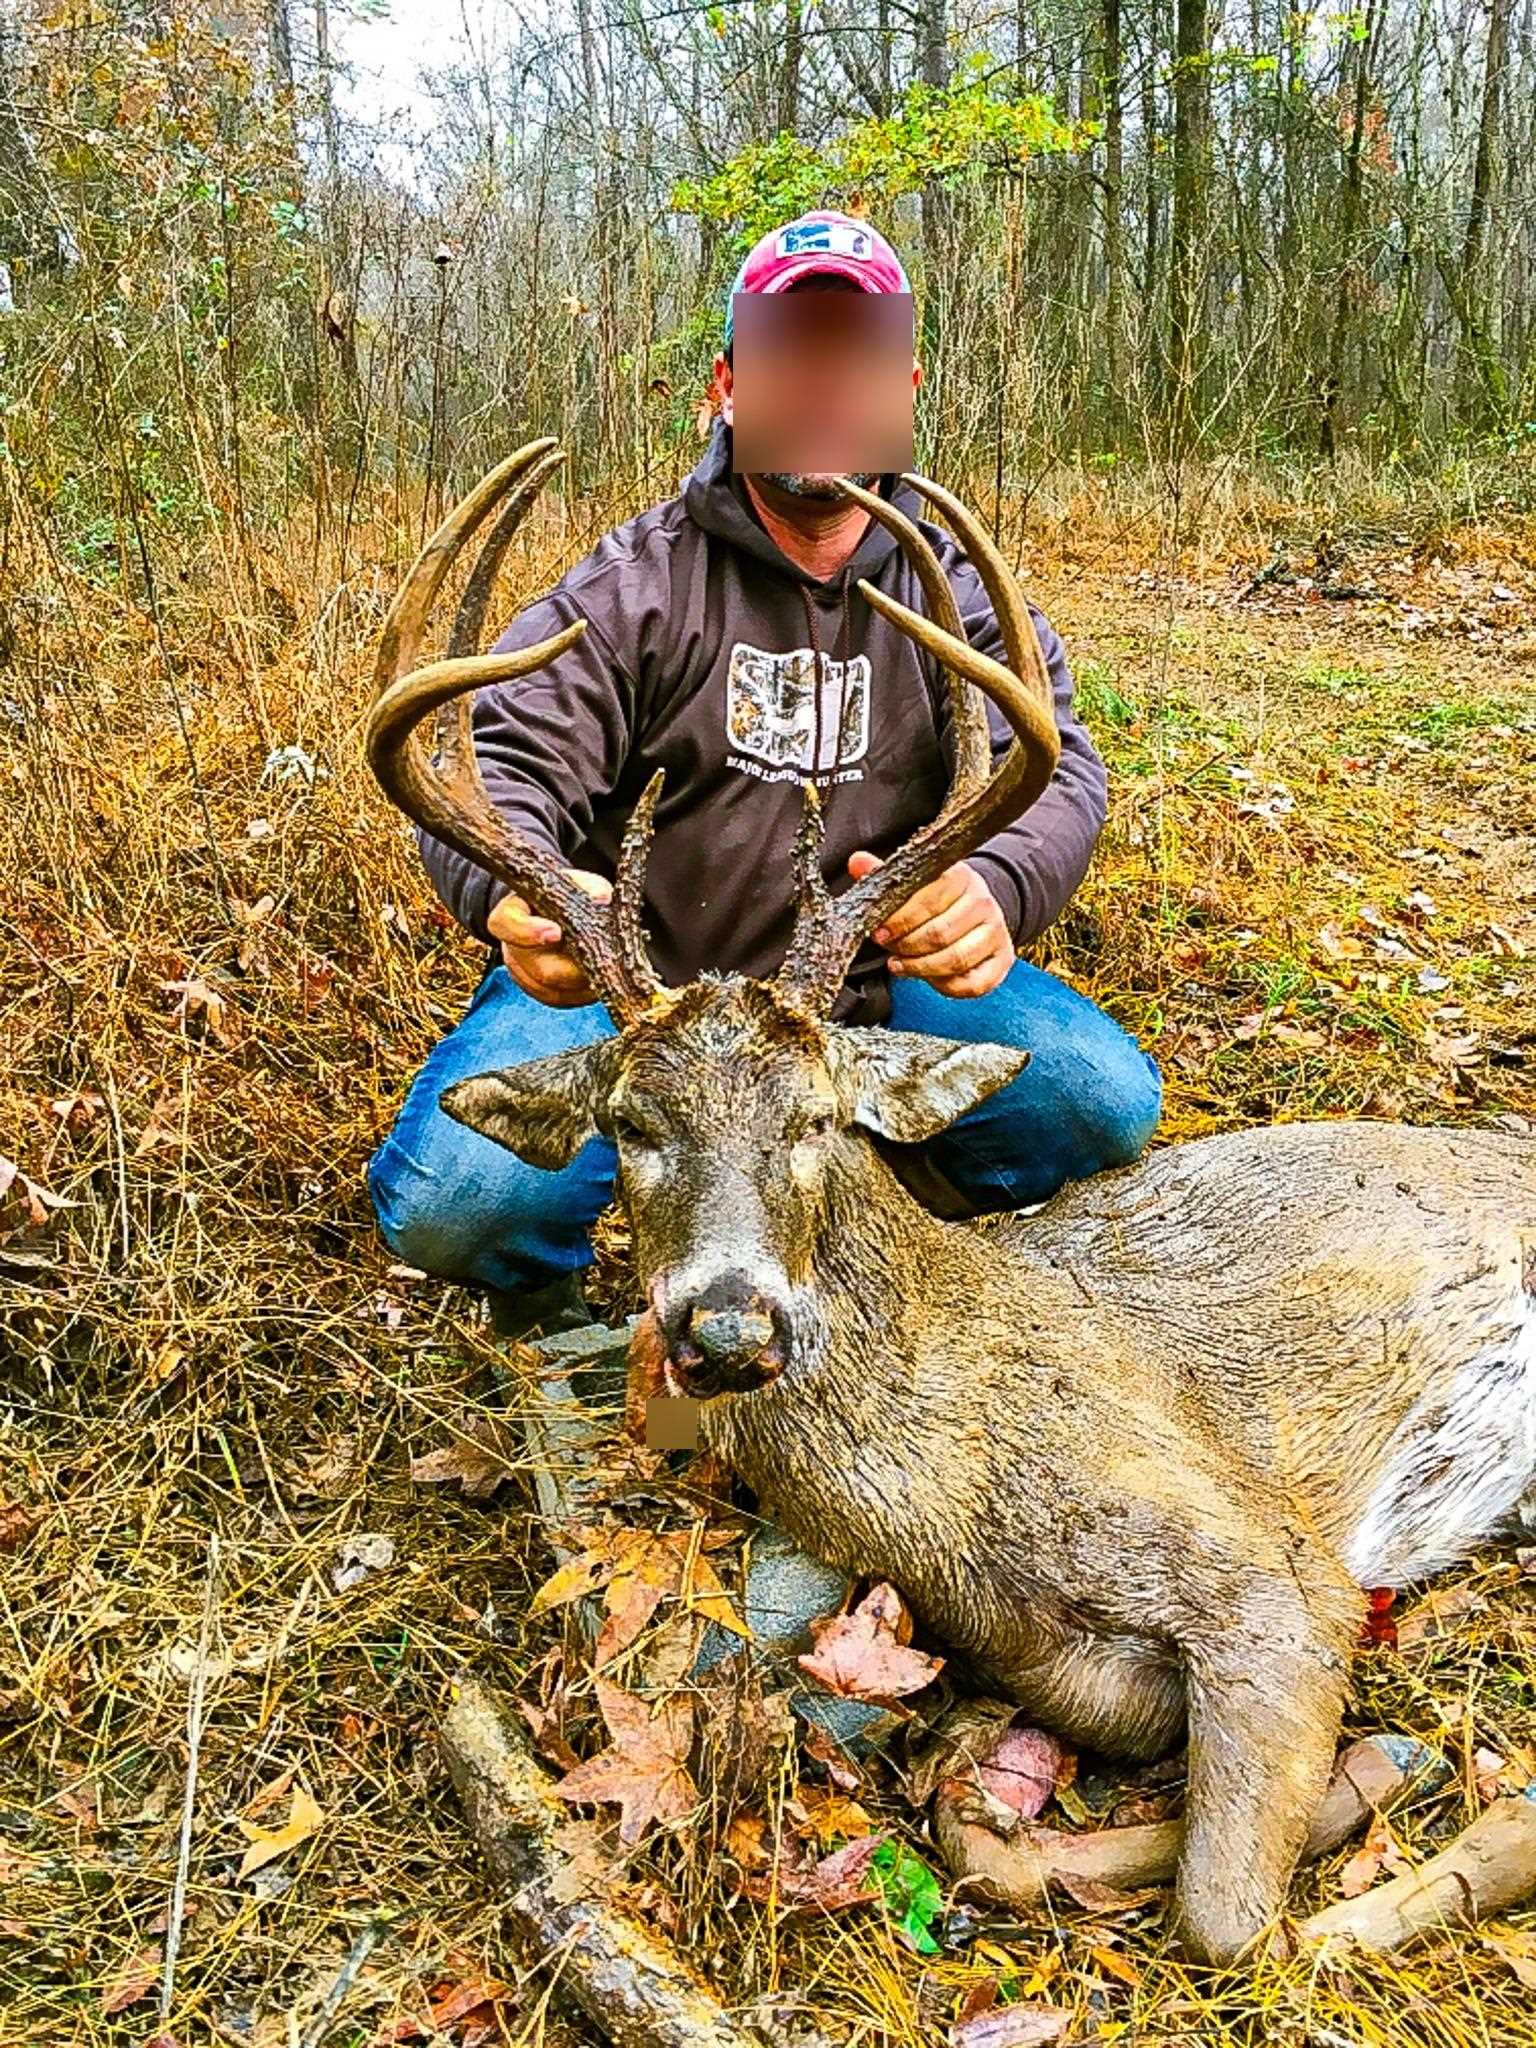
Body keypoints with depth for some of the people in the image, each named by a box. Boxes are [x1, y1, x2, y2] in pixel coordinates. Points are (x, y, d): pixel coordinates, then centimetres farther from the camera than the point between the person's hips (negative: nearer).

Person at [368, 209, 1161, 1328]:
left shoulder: (957, 588, 3)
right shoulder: (636, 582, -5)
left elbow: (1055, 768, -10)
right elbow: (499, 763, -13)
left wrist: (992, 885, -35)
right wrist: (515, 892, -39)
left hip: (875, 984, 3)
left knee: (1109, 1105, -17)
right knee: (459, 1205, -26)